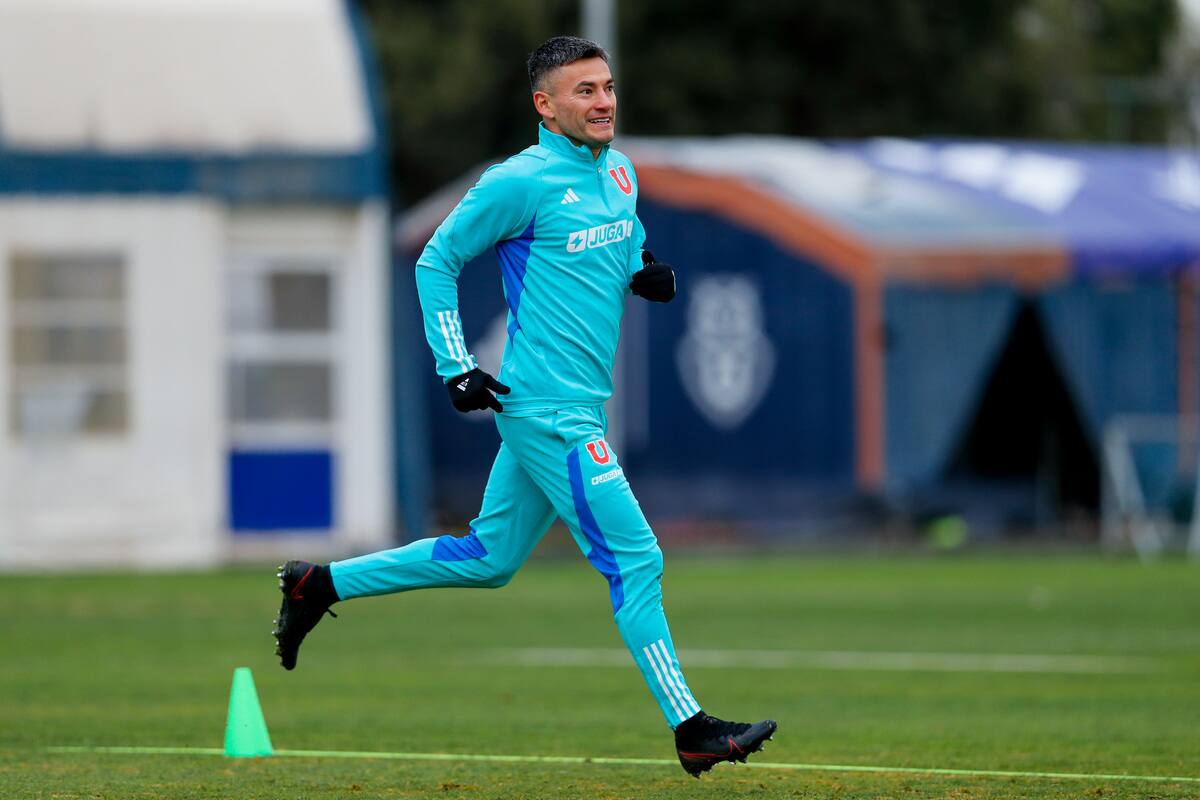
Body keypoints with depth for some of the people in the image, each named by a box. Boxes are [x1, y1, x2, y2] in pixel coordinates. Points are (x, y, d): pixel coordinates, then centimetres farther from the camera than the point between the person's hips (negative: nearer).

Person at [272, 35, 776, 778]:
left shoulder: (620, 173, 12)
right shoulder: (520, 183, -12)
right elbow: (437, 261, -5)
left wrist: (646, 272, 5)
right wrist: (456, 367, -11)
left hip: (580, 405, 9)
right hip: (549, 409, -9)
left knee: (489, 559, 16)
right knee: (635, 557, -9)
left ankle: (322, 584, 26)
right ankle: (691, 729, -5)